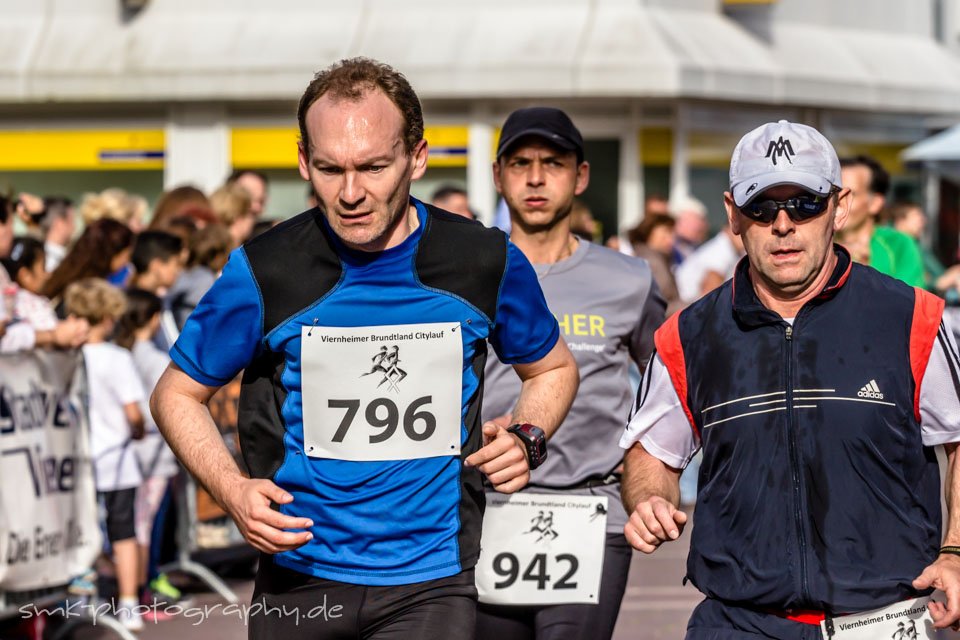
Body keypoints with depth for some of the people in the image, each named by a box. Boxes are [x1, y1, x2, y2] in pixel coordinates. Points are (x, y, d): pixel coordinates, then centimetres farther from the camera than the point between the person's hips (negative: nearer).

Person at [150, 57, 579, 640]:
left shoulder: (487, 264, -3)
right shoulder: (264, 271, -8)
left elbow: (554, 368, 17)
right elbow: (177, 394, 5)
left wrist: (527, 440, -4)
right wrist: (233, 490, -12)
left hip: (430, 584, -1)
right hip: (299, 578, 1)